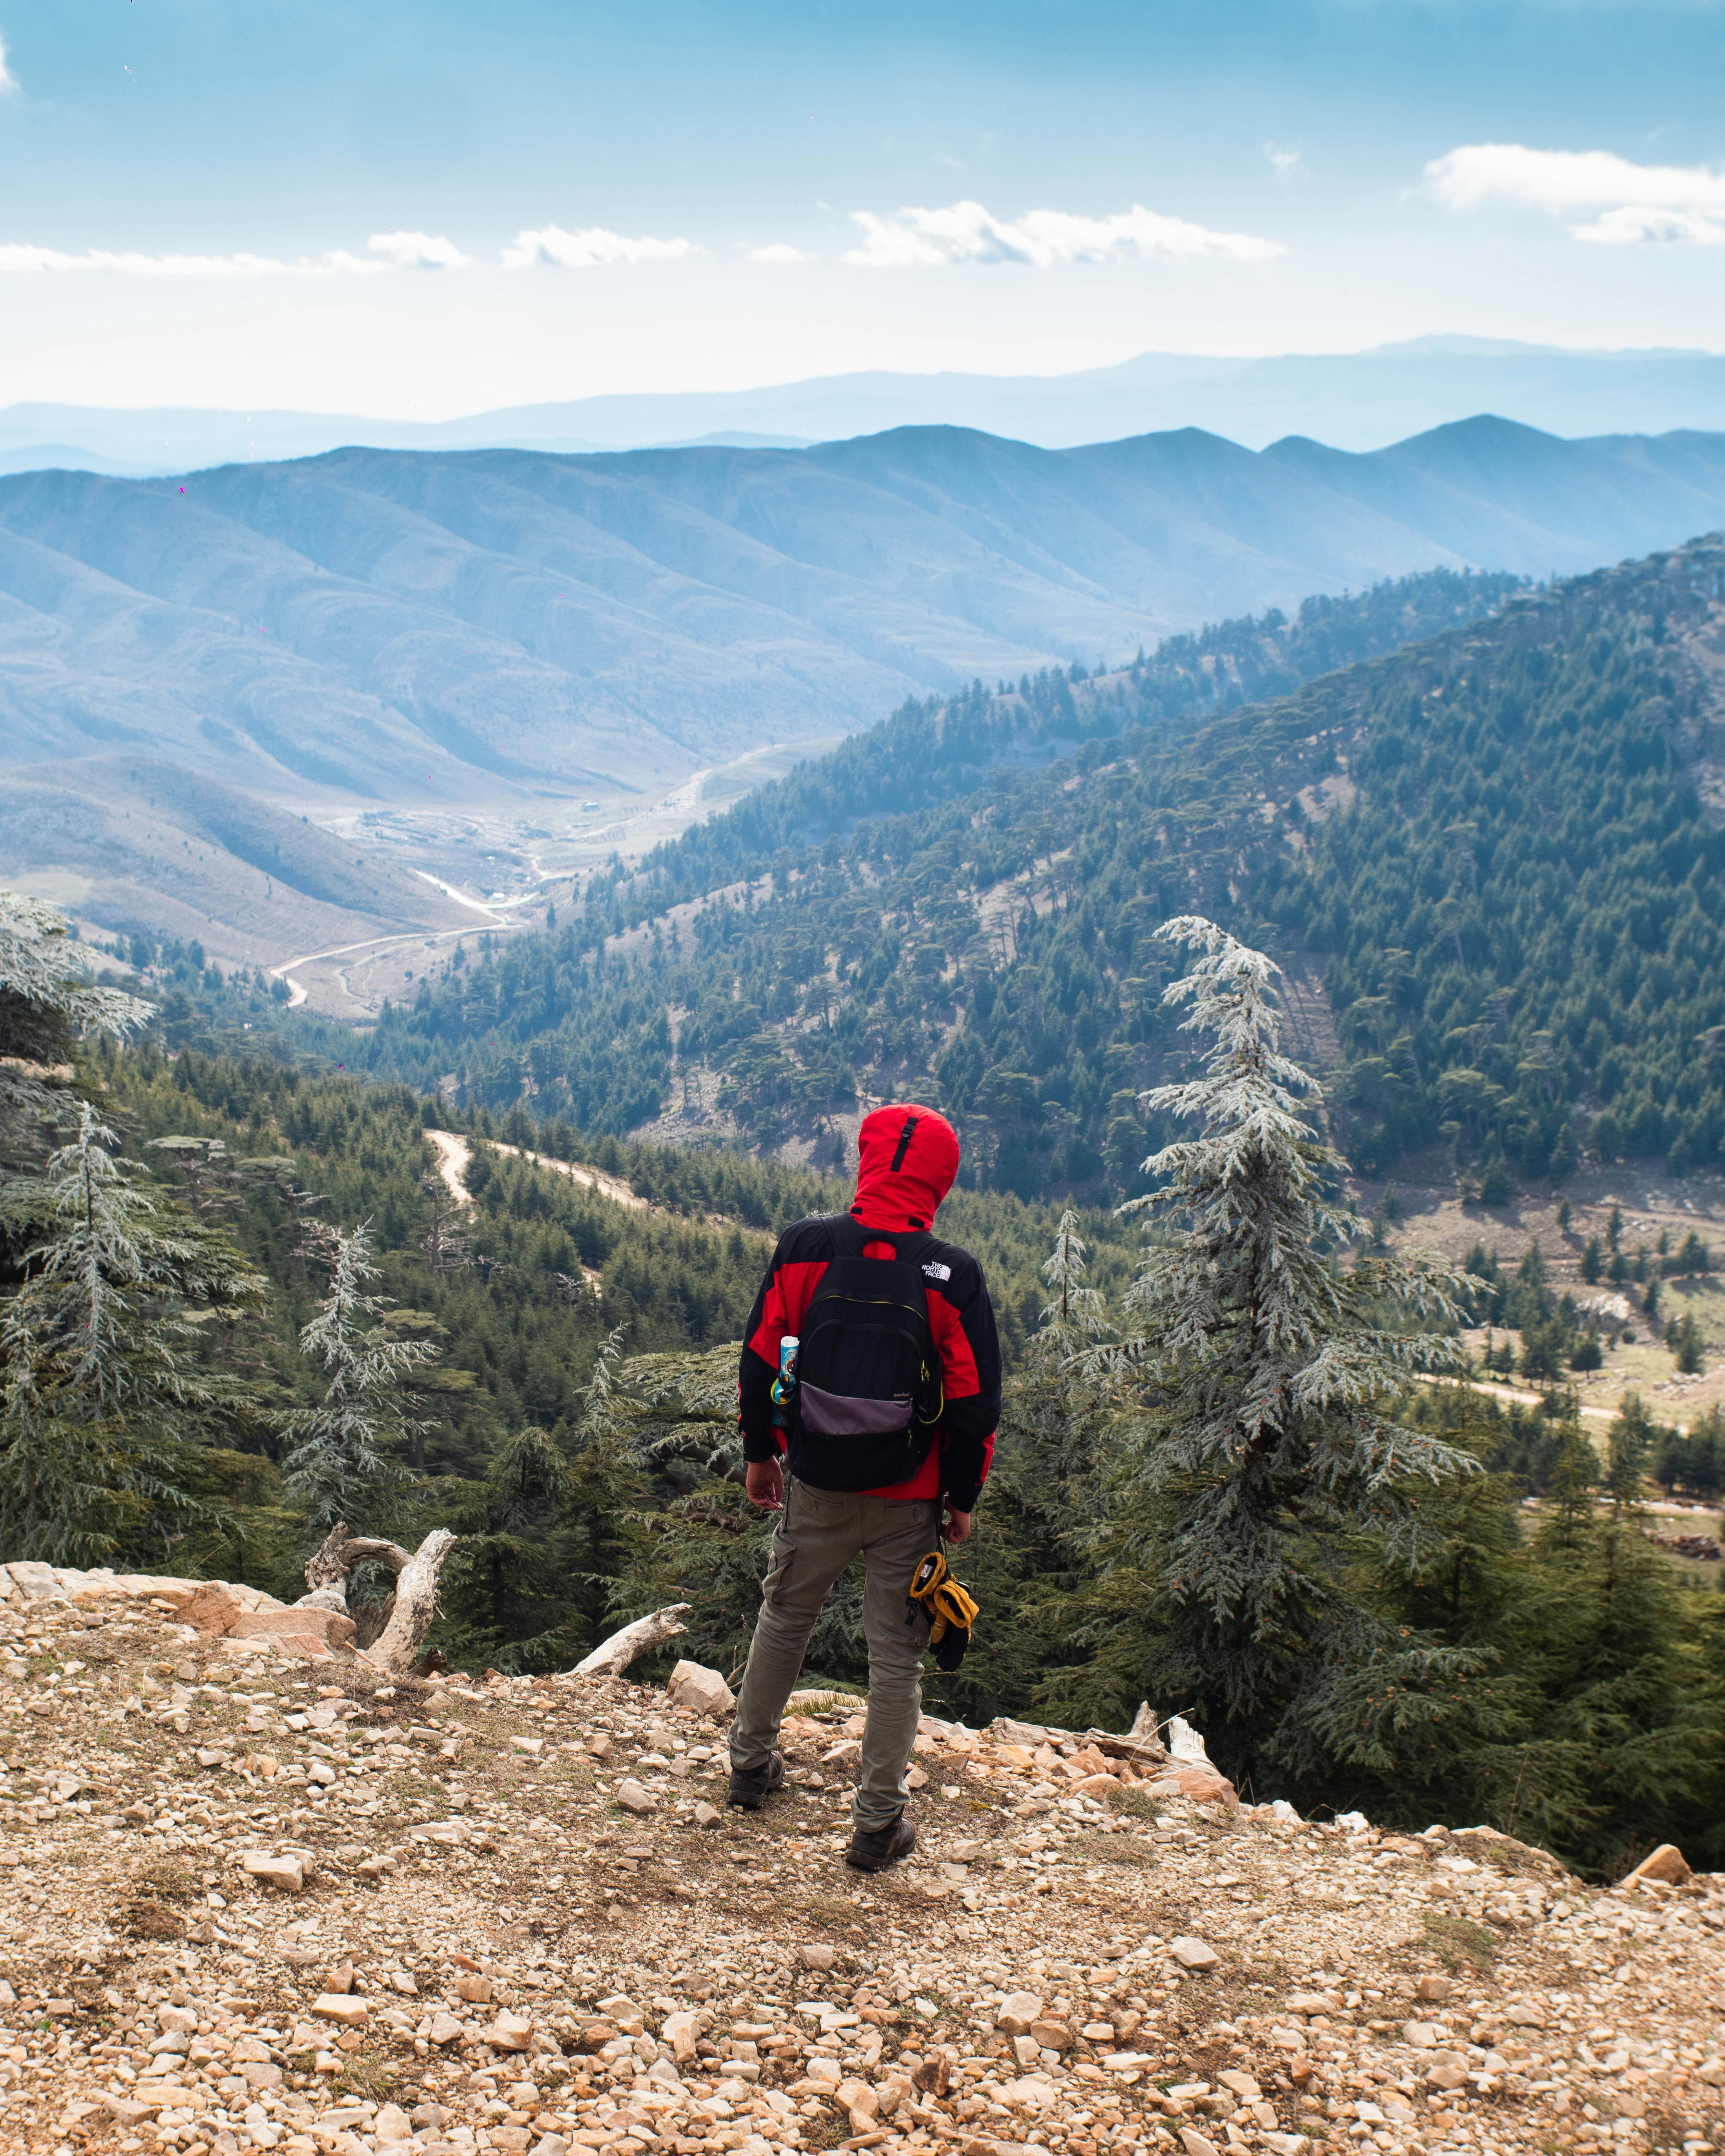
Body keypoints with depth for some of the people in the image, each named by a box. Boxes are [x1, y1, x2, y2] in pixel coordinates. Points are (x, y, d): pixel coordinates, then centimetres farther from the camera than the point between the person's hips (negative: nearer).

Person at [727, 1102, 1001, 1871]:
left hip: (813, 1487, 2)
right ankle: (877, 1824, 15)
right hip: (909, 1500, -2)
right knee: (896, 1656, 9)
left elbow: (760, 1359, 0)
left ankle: (751, 1764, 38)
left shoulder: (804, 1247, -7)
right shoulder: (953, 1276, -12)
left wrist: (759, 1452, 14)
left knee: (783, 1619, 23)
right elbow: (975, 1399, -7)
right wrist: (964, 1497, 5)